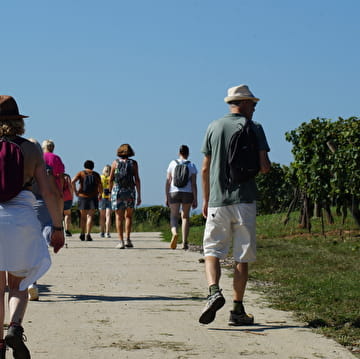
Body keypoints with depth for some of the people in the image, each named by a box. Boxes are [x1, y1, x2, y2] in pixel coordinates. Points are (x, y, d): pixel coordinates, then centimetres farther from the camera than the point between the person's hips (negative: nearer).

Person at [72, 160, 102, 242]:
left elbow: (73, 181, -9)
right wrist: (99, 194, 13)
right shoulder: (96, 175, 6)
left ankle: (82, 233, 14)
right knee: (90, 216, -3)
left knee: (83, 216, 15)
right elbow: (100, 186, -2)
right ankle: (88, 235, -15)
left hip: (82, 196, 1)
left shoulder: (81, 173, 5)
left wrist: (75, 191, -1)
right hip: (93, 197, -1)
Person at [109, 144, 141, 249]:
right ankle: (127, 239, 2)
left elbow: (111, 179, 3)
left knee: (119, 217, 4)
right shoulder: (133, 163, 2)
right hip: (130, 192, 0)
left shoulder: (115, 162, 3)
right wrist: (139, 196, -1)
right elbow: (137, 180, -3)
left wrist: (110, 192, 16)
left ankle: (121, 242, -5)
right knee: (128, 216, 15)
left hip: (117, 191, 0)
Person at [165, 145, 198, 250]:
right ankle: (184, 242, 7)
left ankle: (174, 233, -28)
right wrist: (195, 200, -1)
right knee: (185, 217, 12)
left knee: (174, 216, 4)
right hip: (188, 193, 0)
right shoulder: (191, 165, 2)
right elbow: (194, 184, -3)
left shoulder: (173, 164, 3)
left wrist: (166, 197, 7)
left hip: (174, 193, 0)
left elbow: (168, 182, 2)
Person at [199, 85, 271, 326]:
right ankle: (238, 310, 6)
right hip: (244, 200, -2)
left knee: (212, 250, 4)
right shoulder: (253, 128, -1)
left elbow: (205, 169, 9)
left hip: (217, 200, 2)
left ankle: (214, 291, -22)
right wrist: (265, 168, 17)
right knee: (242, 256, 5)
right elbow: (264, 166, -7)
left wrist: (206, 199, 18)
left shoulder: (214, 127, 8)